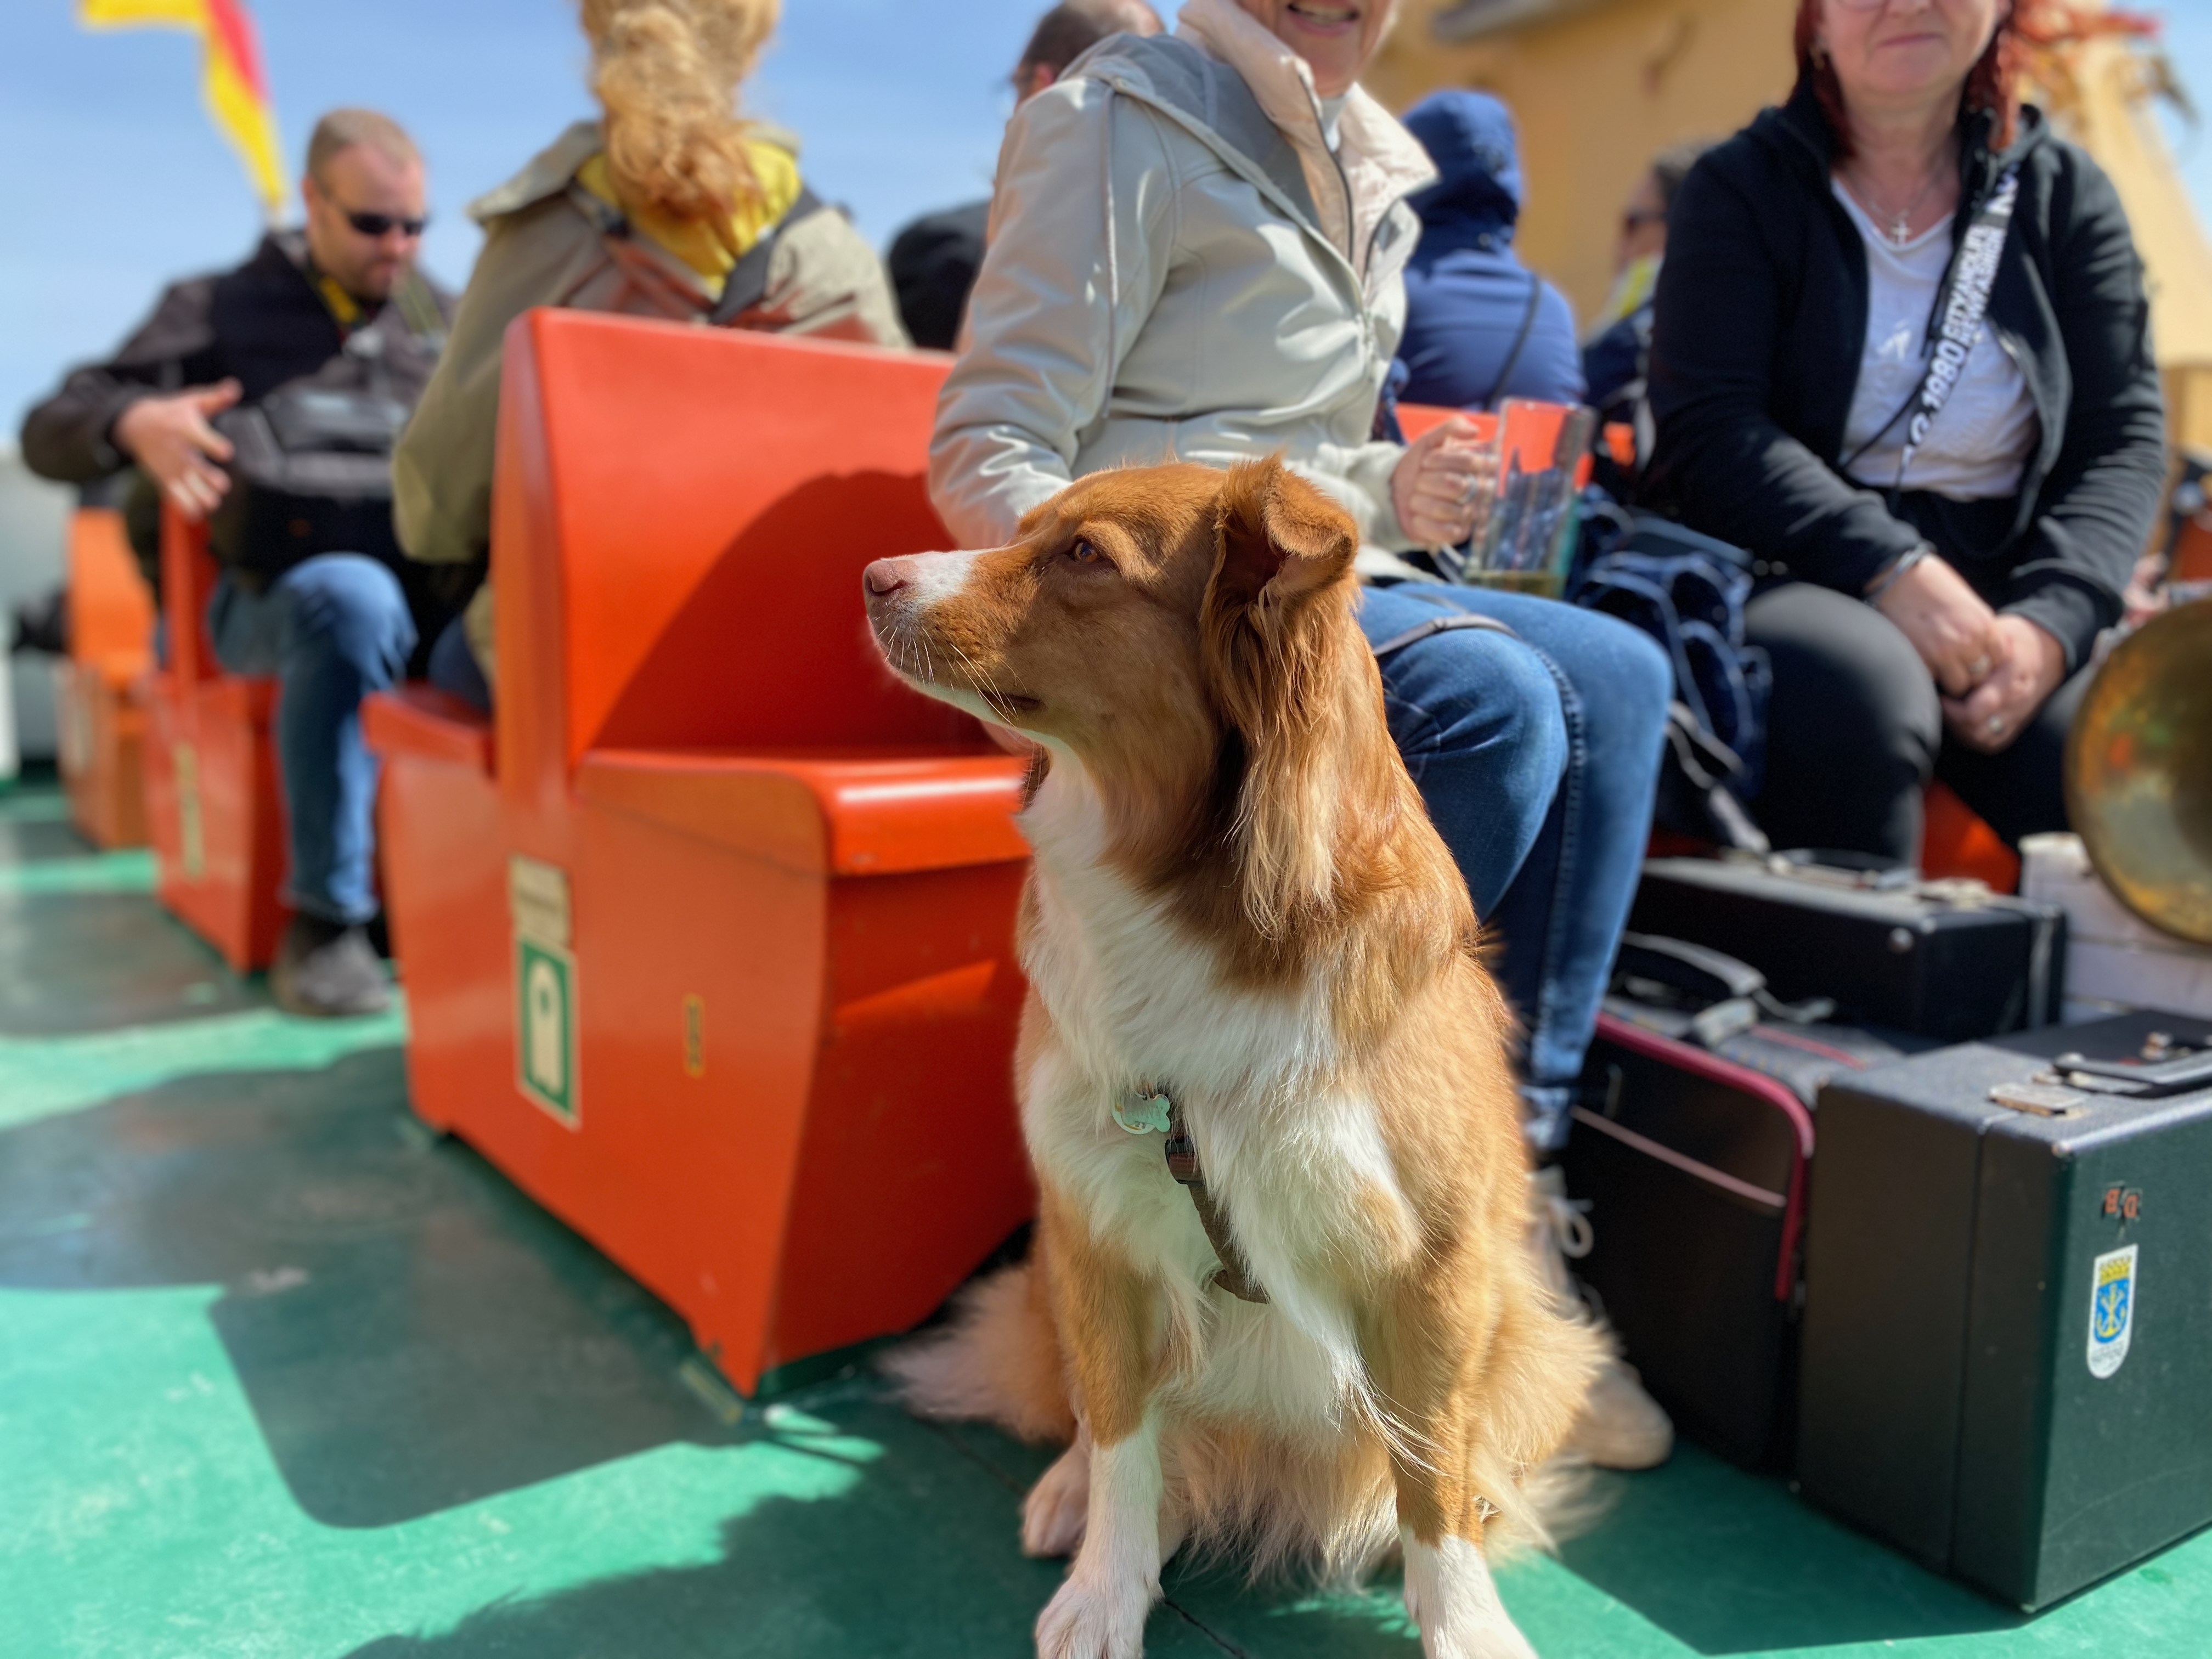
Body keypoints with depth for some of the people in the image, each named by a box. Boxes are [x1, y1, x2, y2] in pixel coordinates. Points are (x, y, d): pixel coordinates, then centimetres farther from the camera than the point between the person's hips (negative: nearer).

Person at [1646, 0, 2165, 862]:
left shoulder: (2064, 193, 14)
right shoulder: (1741, 187, 5)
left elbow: (2124, 440, 7)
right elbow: (1708, 429, -8)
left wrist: (2050, 622, -13)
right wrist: (1891, 569, -21)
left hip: (1998, 598, 3)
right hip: (1788, 577, -2)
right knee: (1854, 680, -36)